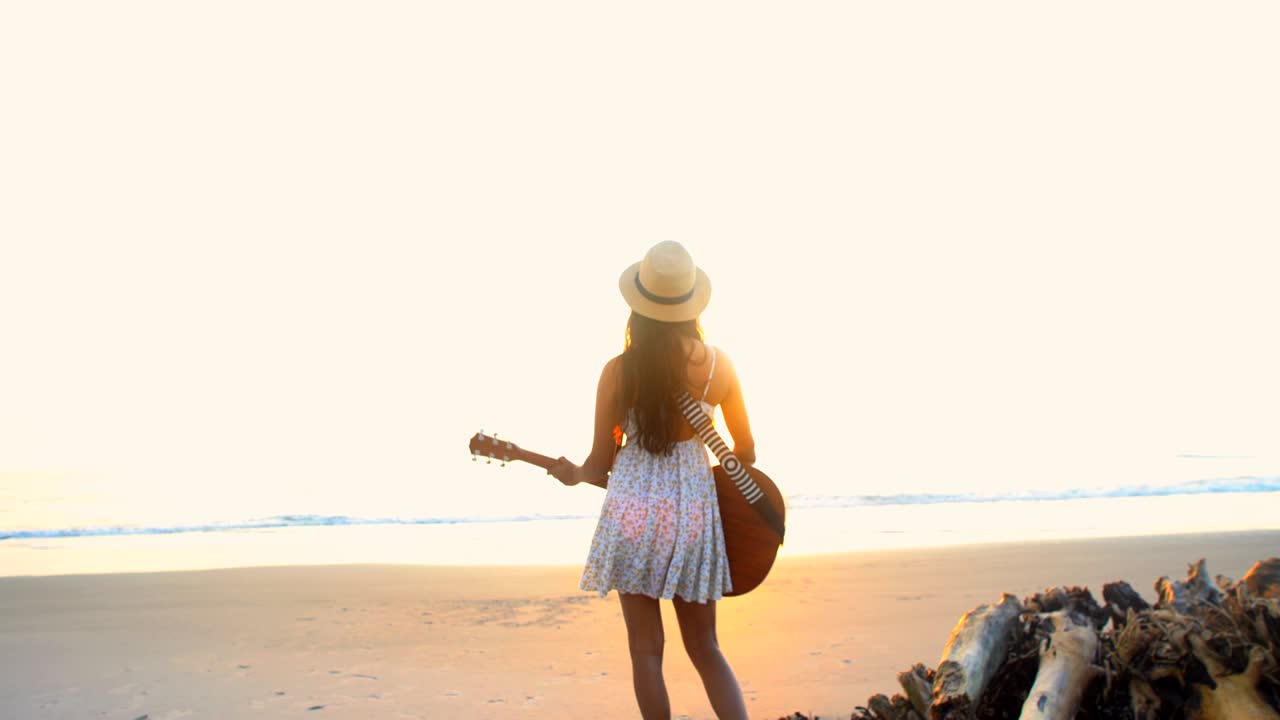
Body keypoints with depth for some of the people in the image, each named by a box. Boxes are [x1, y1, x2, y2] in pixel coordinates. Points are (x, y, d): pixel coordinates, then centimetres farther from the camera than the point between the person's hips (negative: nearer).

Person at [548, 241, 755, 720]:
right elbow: (746, 452, 7)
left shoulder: (618, 372, -9)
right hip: (694, 513, 2)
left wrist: (572, 475, 20)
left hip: (633, 513, -2)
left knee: (646, 649, 11)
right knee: (704, 647, 16)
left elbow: (599, 465, -2)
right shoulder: (718, 365, -3)